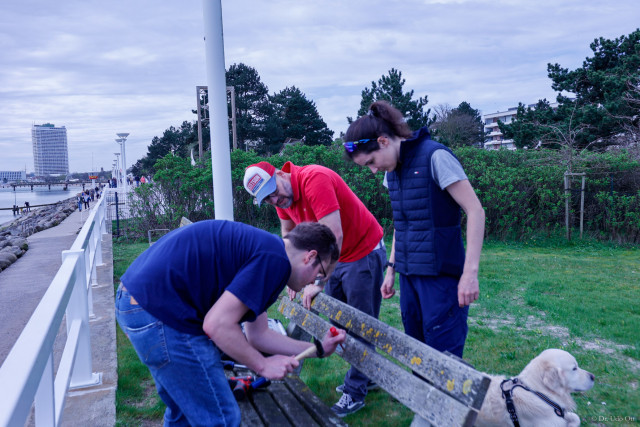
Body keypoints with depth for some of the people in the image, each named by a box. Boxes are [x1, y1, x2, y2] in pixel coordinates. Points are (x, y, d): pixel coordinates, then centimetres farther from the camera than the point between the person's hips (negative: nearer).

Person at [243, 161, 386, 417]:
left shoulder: (314, 179, -28)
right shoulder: (281, 195, -2)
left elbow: (334, 235, -33)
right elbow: (287, 233, 13)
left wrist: (318, 282, -29)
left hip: (364, 254, -9)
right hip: (336, 258, 9)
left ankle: (355, 392, 12)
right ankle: (366, 378, 31)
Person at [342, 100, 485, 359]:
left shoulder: (434, 156, -13)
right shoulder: (393, 169, 10)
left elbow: (475, 211, -15)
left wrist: (470, 273, -19)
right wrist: (391, 268, 17)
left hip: (440, 274, -7)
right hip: (409, 274, 7)